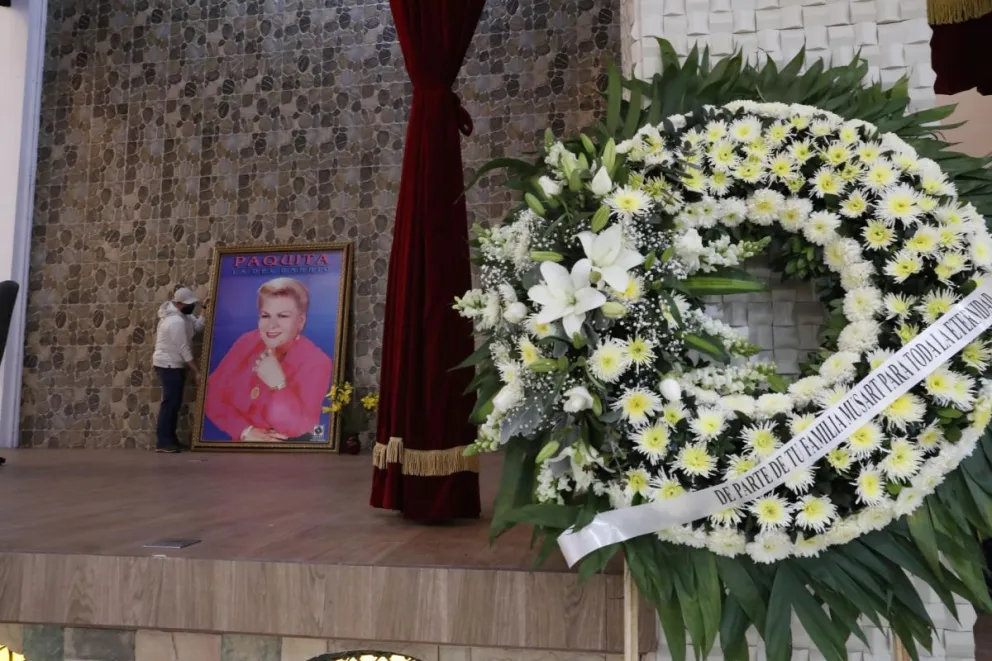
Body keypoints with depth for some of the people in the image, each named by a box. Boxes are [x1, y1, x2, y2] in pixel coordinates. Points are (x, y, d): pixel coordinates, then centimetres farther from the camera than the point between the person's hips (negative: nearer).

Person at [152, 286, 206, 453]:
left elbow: (196, 325, 7)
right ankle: (162, 442, -7)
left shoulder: (181, 314, 6)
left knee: (174, 402, 11)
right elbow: (184, 349, -21)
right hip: (170, 365, -10)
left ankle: (170, 440, 16)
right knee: (170, 403, -9)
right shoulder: (177, 322, -24)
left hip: (173, 365, 10)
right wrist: (196, 371, -16)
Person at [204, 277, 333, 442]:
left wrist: (278, 385, -28)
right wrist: (245, 430, -11)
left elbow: (299, 427, -17)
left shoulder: (317, 362, -12)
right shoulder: (247, 342, 0)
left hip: (288, 451, -4)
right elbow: (212, 394, 0)